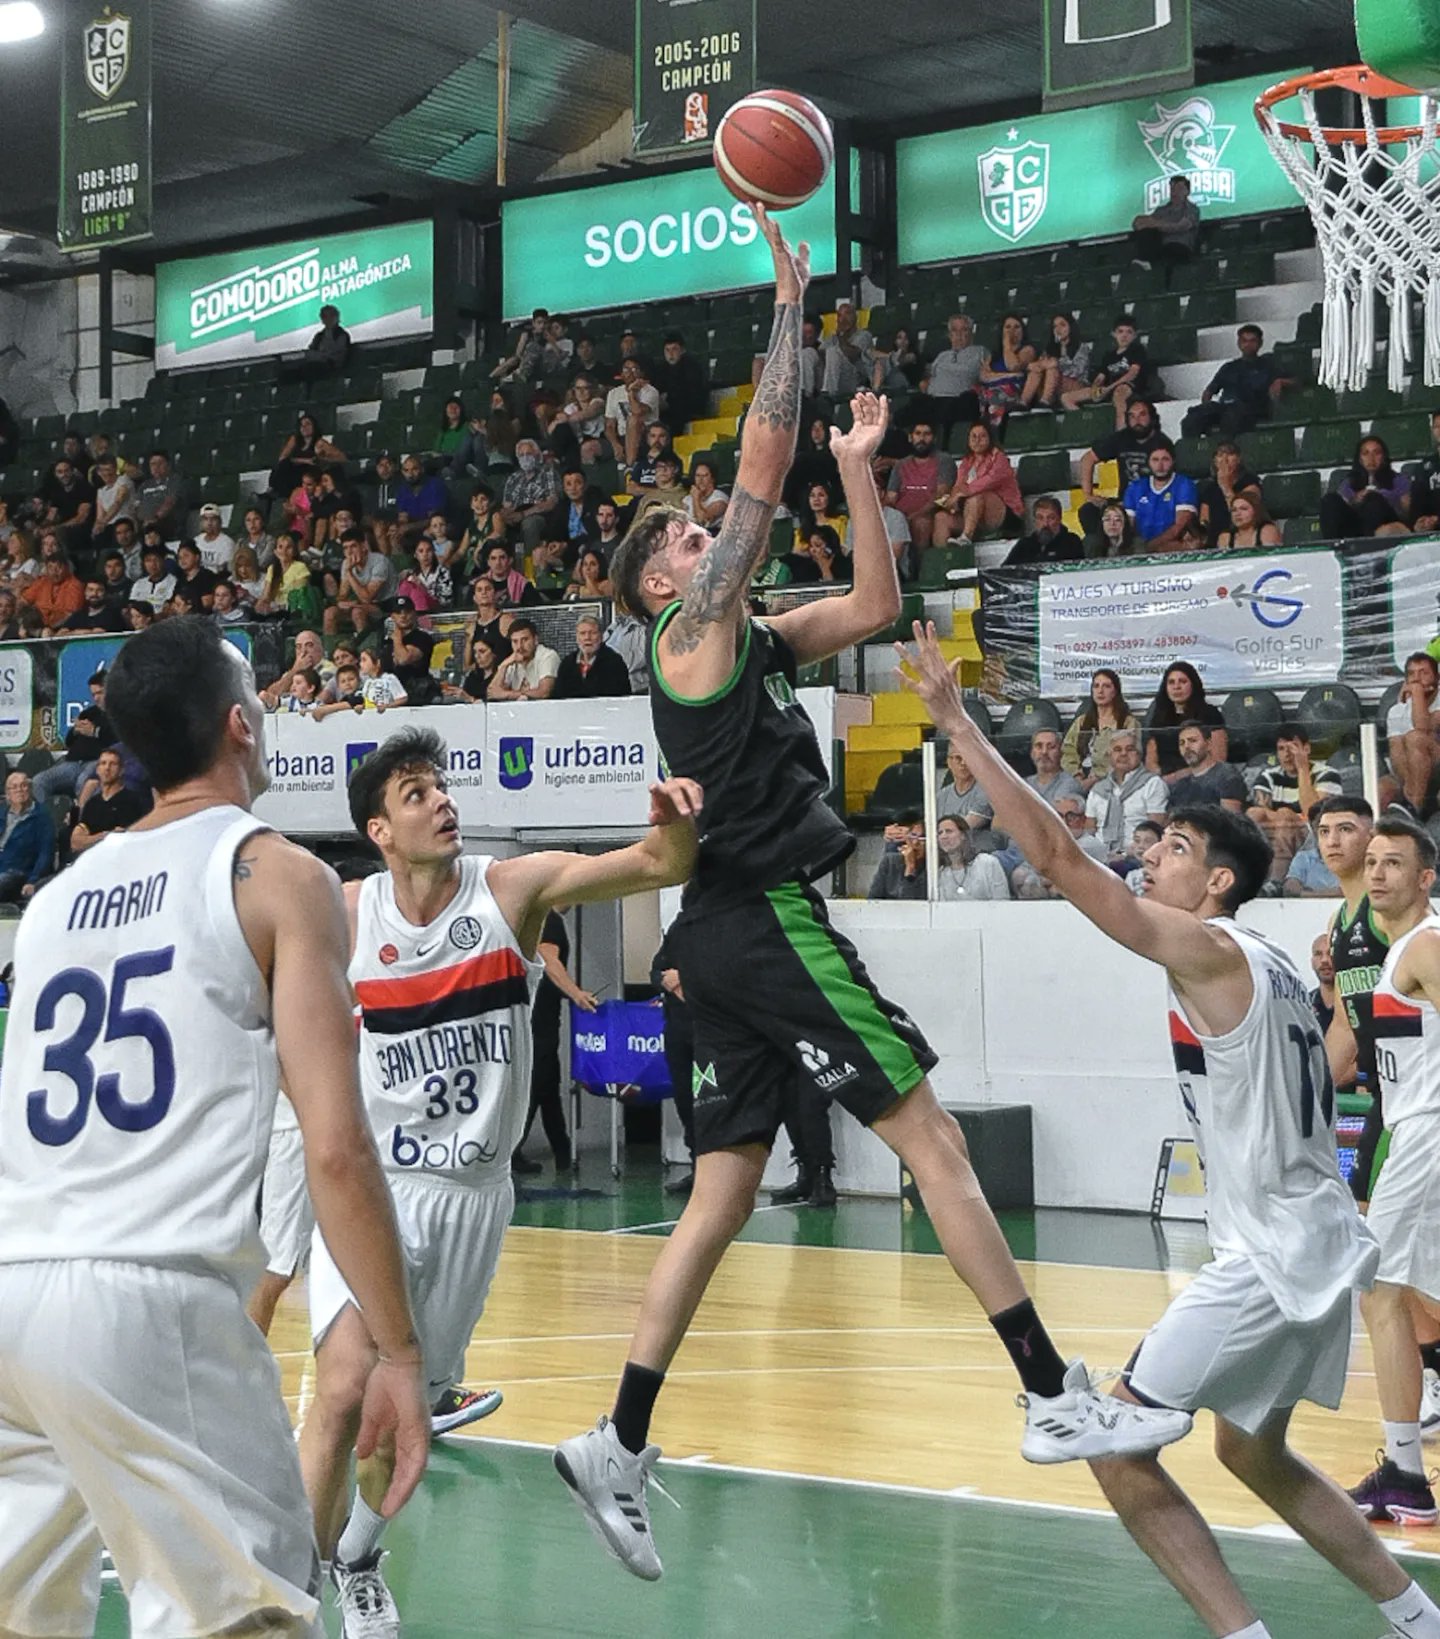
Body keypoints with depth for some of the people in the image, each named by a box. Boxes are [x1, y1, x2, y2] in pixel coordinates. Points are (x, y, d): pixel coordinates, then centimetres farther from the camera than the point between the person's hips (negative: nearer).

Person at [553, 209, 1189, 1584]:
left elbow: (877, 606, 21)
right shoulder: (694, 630, -5)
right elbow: (762, 464, -12)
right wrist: (789, 304, -8)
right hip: (764, 922, -9)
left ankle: (618, 1450, 5)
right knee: (930, 1136, -8)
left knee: (721, 1197, 7)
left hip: (739, 935, 9)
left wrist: (857, 468, 13)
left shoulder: (759, 639, 18)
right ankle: (1057, 1399, -7)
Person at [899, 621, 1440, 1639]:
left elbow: (1056, 855, -21)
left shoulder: (1209, 951, -14)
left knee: (1118, 1448, -4)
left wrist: (958, 724, -20)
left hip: (1274, 1257, -10)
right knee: (1254, 1452, 26)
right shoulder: (1268, 966, 13)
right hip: (1317, 1245, 10)